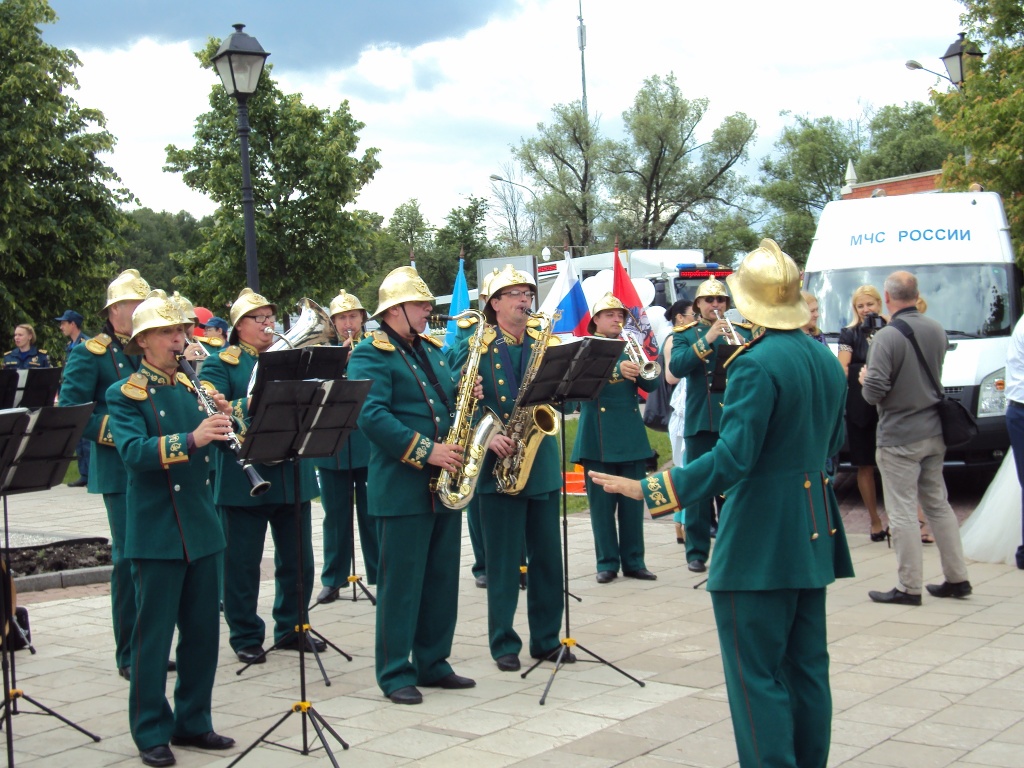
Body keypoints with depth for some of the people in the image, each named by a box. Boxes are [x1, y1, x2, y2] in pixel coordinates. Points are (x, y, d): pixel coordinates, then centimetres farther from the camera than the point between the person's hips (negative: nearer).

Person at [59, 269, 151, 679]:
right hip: (121, 472, -6)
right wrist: (111, 431, -21)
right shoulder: (90, 354, -4)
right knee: (129, 557, -3)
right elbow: (70, 410, -10)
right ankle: (129, 656, 9)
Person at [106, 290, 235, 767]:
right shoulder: (124, 395, -5)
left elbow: (209, 446, 10)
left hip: (202, 527, 6)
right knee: (154, 633, 1)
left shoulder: (191, 386, 12)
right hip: (156, 533, -6)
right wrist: (191, 438, -34)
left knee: (202, 630, 11)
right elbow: (133, 451, -21)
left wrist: (220, 421, -12)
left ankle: (192, 721, 23)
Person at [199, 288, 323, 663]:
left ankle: (291, 628, 25)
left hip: (292, 474, 5)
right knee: (242, 562, 2)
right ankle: (246, 636, 15)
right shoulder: (220, 364, 1)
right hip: (243, 479, -5)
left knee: (298, 559, 10)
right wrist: (251, 403, -27)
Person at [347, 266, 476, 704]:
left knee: (442, 579, 12)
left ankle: (433, 663, 23)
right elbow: (372, 416, -20)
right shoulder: (370, 356, -8)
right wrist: (425, 451, -23)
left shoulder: (431, 350, 18)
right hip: (402, 488, -8)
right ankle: (396, 674, 8)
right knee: (401, 582, -1)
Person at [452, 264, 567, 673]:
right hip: (498, 468, -4)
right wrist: (488, 437, -19)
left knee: (548, 559, 8)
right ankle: (504, 643, 14)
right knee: (503, 562, 2)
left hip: (542, 465, 4)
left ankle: (546, 638, 20)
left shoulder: (545, 342, 11)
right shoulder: (475, 347, 0)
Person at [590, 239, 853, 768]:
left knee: (757, 675, -1)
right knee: (806, 668, 15)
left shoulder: (756, 363, -18)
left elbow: (732, 457, -26)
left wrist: (650, 490, -25)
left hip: (759, 540, -8)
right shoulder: (827, 361, 7)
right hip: (813, 534, 9)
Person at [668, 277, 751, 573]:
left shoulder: (743, 331, 10)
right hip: (701, 420, -2)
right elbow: (677, 367, -13)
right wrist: (707, 339, -21)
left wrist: (743, 347, -20)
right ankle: (697, 551, 7)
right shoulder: (684, 334, 5)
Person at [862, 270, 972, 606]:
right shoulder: (937, 331, 5)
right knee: (938, 504, 16)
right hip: (934, 432, 7)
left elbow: (874, 392, -20)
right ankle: (956, 578, 21)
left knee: (902, 512, -1)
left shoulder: (887, 336, -18)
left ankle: (909, 587, 3)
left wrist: (865, 380, 0)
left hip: (899, 437, -7)